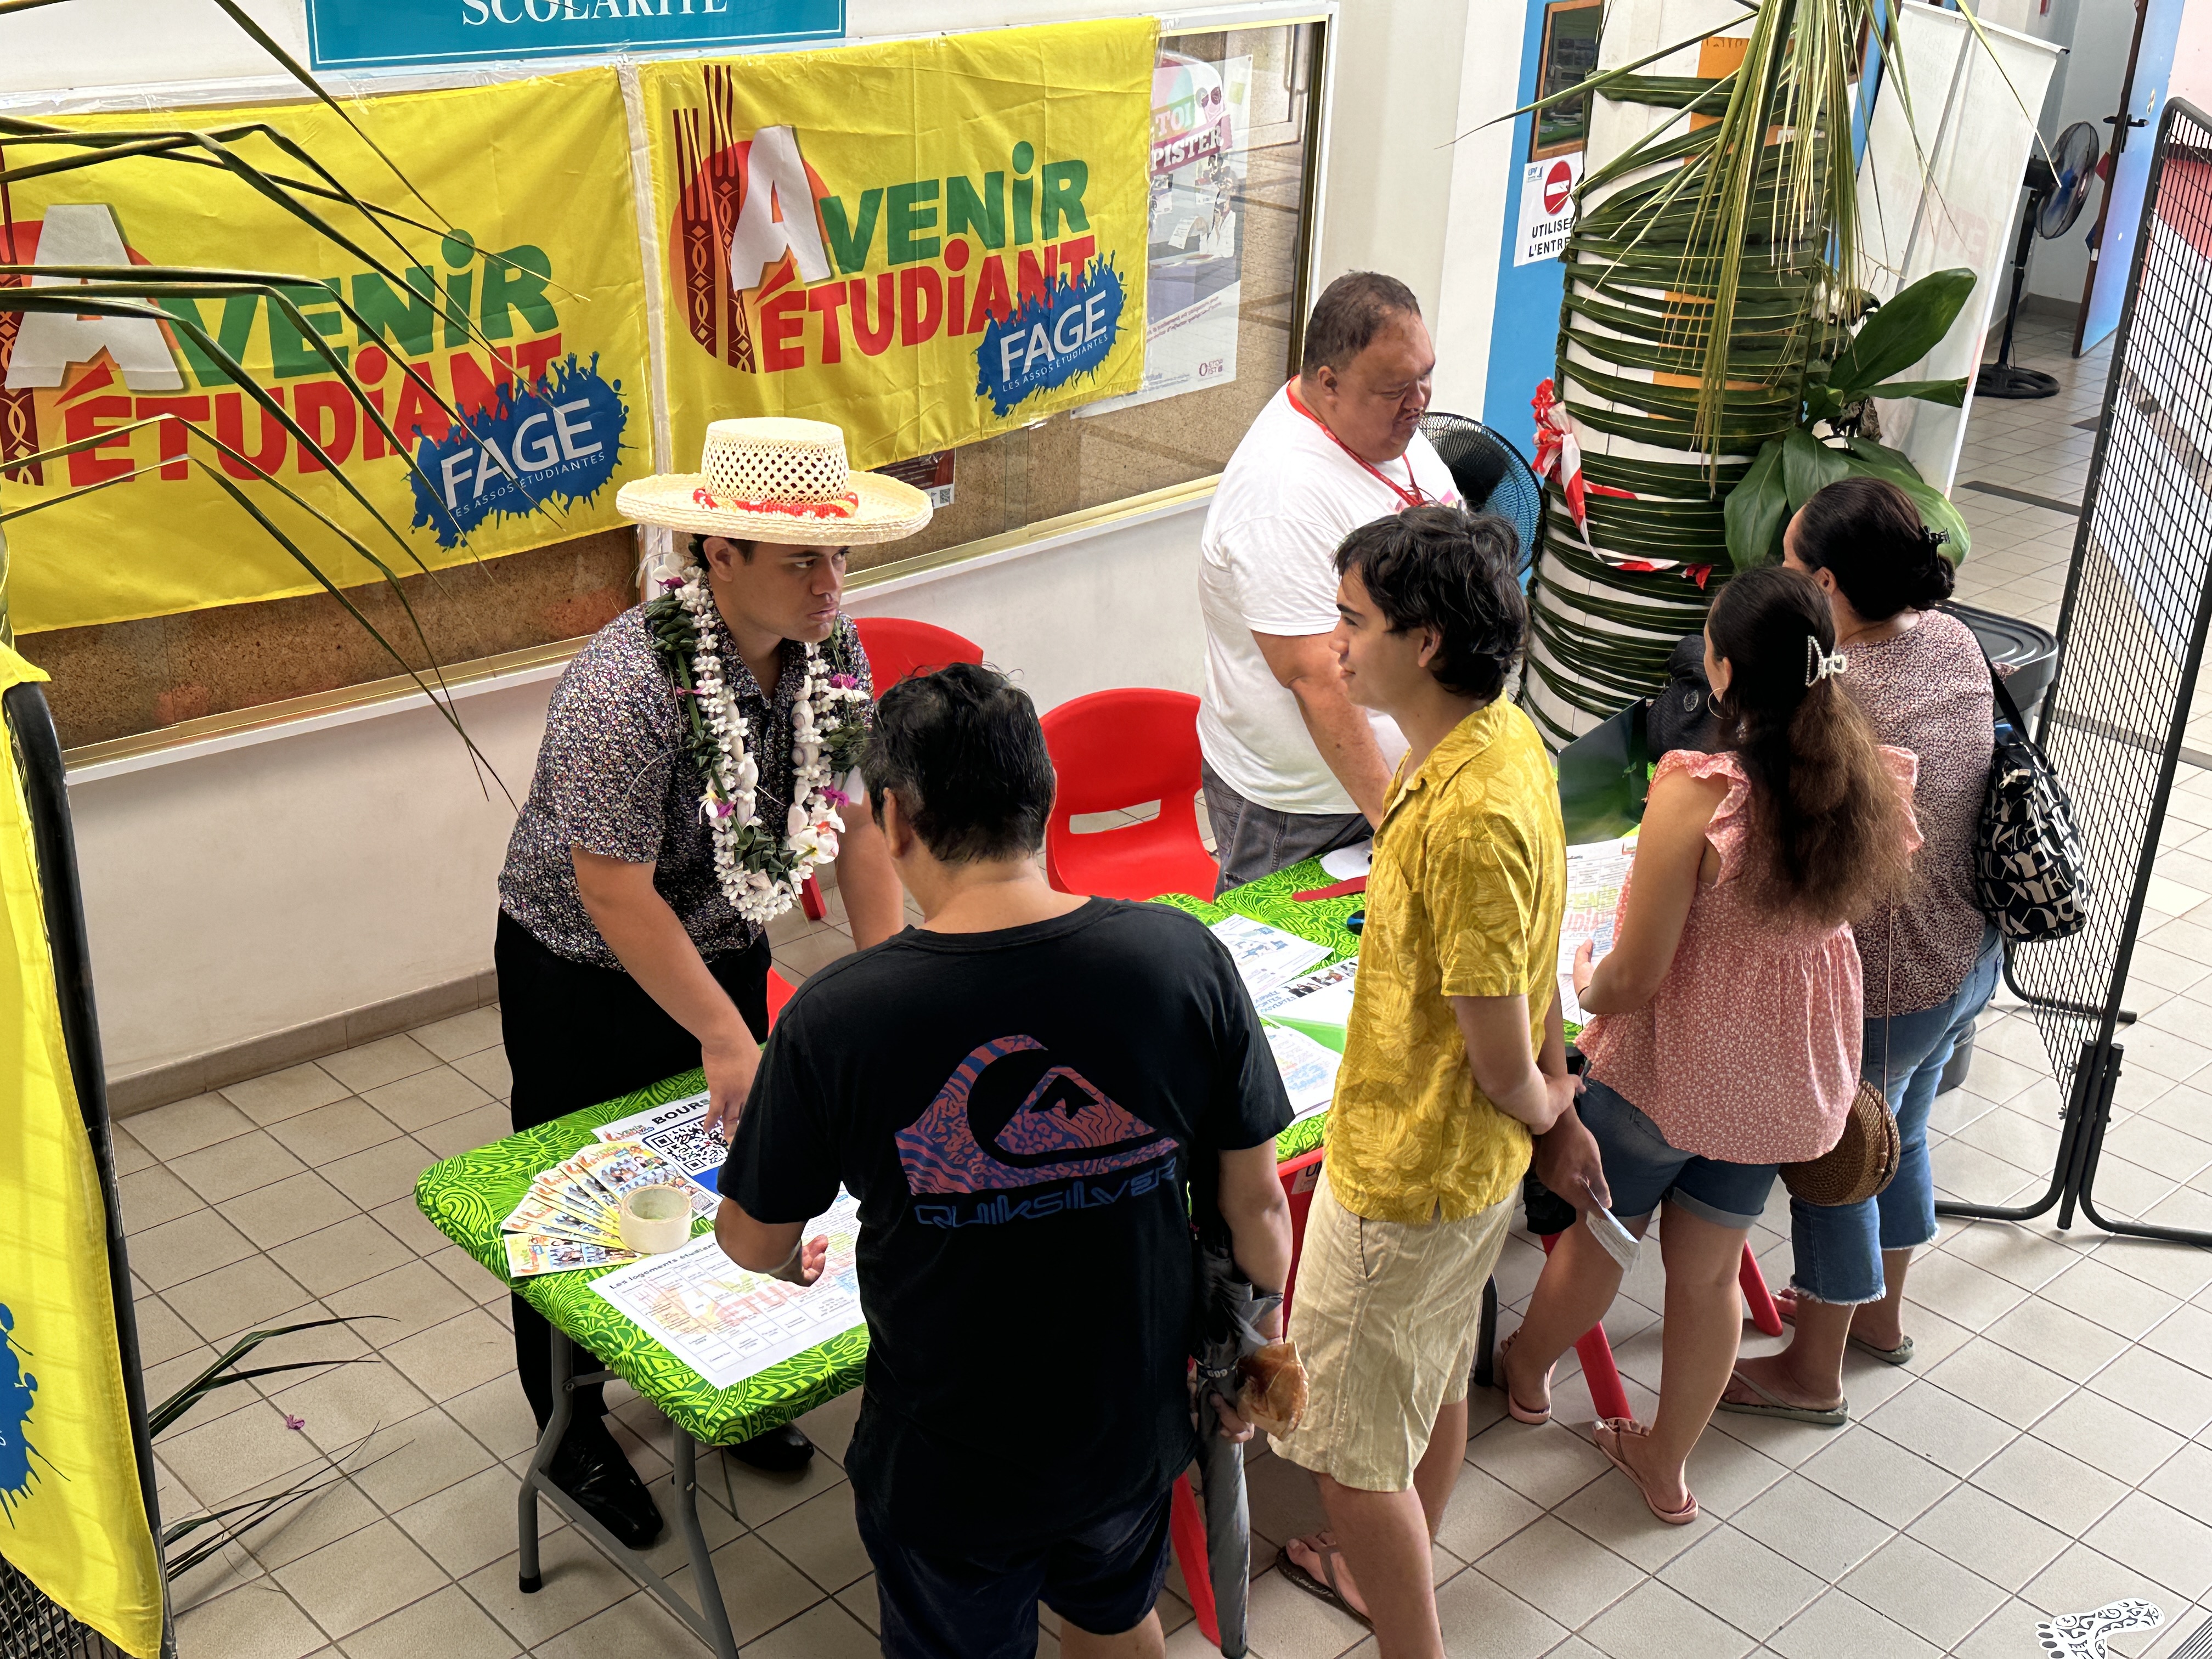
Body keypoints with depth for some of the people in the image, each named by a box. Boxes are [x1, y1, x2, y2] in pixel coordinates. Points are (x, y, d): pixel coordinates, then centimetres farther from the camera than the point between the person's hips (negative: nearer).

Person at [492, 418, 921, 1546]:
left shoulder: (828, 648, -12)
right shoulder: (627, 687, -34)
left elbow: (857, 816, -4)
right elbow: (615, 893, -30)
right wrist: (726, 1039, -26)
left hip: (725, 946, 6)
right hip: (583, 975, -6)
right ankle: (573, 1438, 31)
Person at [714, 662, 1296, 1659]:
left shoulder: (834, 1019, -24)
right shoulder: (1183, 961, -19)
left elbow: (753, 1240, -8)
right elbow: (1257, 1206, -8)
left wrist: (794, 1262, 17)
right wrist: (1261, 1348, 11)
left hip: (946, 1469, -2)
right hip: (1133, 1428, 2)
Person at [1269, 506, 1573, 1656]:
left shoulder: (1468, 815, -33)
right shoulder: (1504, 737, -2)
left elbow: (1501, 1062, -25)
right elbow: (1531, 960, 8)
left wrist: (1541, 1105, -5)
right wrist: (1554, 1085, 14)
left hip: (1405, 1175, -10)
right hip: (1475, 1161, 10)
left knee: (1353, 1449, 9)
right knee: (1433, 1381, 29)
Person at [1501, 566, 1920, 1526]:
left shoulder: (1696, 797, -31)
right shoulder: (1874, 782, -14)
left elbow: (1633, 977, -23)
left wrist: (1586, 986, -2)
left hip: (1667, 1068, -4)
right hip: (1790, 1073, 5)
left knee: (1597, 1232, 23)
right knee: (1708, 1269, 22)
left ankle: (1526, 1373, 51)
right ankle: (1667, 1463, 40)